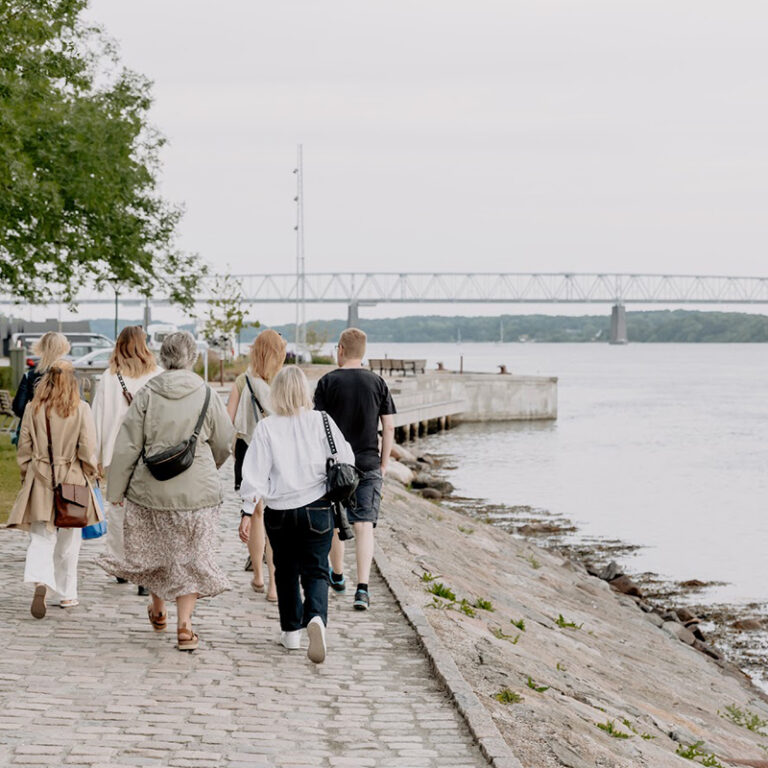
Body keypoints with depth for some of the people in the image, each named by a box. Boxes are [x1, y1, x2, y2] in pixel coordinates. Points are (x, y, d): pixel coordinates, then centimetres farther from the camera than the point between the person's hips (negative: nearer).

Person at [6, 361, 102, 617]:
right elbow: (88, 450, -9)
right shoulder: (81, 409, -8)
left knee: (41, 538, 2)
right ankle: (66, 594, 20)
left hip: (40, 481, 1)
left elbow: (24, 448, 3)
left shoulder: (33, 409, -1)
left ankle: (40, 582, -23)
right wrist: (90, 477, 6)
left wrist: (27, 478, 14)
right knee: (68, 540, 12)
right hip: (72, 480, -1)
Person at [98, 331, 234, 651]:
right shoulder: (206, 395, -7)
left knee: (154, 551, 20)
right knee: (189, 556, 8)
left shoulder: (147, 394, -6)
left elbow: (126, 447, -4)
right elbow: (223, 444, 5)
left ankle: (158, 612, 36)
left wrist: (116, 489, 6)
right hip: (197, 490, -1)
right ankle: (184, 626, 4)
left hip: (151, 489, 1)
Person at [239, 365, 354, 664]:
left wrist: (247, 512, -4)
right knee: (315, 571, 3)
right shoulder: (321, 421, -4)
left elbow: (255, 474, -7)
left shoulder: (266, 428, -5)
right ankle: (316, 618, -25)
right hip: (316, 508, -1)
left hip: (279, 513, 1)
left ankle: (291, 631, 26)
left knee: (286, 571, 19)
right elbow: (346, 461, -2)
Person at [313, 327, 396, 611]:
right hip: (369, 465, 1)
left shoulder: (328, 382, -5)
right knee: (364, 525, -1)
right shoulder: (377, 383, 1)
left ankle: (337, 577, 33)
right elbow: (389, 427, 1)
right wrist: (384, 463, 10)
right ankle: (362, 588, -13)